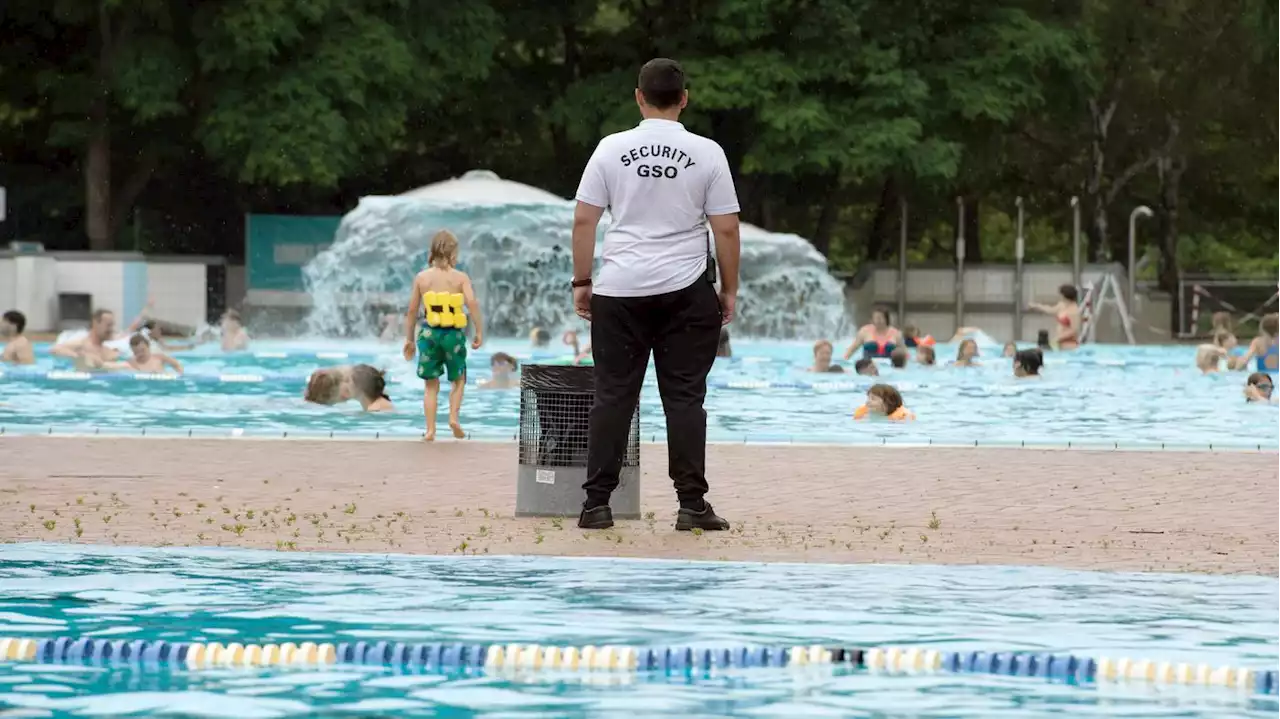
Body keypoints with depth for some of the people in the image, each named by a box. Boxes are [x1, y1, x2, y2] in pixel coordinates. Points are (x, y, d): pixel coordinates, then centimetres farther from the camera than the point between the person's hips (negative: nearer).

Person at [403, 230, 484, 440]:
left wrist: (409, 339, 13)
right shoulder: (460, 277, -2)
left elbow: (412, 310, 5)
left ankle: (430, 430, 4)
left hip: (429, 333, 1)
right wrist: (479, 332, -7)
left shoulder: (422, 277, 3)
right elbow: (472, 304, -13)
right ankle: (454, 417, -1)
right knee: (458, 379, 19)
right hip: (453, 334, -1)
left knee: (431, 383, 9)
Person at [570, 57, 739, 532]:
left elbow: (583, 220, 0)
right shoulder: (706, 154, -1)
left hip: (619, 291, 1)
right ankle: (692, 505, 1)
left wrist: (582, 282, 9)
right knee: (685, 396, 3)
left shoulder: (612, 149, 0)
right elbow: (726, 229, -1)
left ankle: (596, 504, 4)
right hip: (686, 292, -1)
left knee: (613, 395, 5)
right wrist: (729, 290, 9)